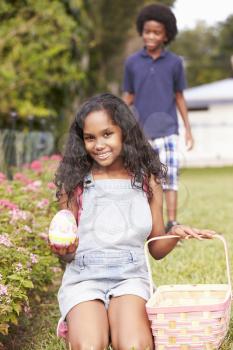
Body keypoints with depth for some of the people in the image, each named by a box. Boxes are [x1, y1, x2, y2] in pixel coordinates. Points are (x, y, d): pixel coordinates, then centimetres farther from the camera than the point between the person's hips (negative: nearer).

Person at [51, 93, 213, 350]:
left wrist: (175, 234, -9)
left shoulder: (147, 181, 6)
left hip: (130, 278, 1)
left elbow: (157, 249, 12)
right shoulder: (74, 182, 2)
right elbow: (67, 254, 6)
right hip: (83, 279, 0)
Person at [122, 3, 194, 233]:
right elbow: (128, 98, 9)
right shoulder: (132, 63, 3)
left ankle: (171, 224, -5)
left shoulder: (175, 63, 2)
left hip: (166, 130, -1)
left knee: (169, 174, -8)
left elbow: (179, 97, 8)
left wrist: (188, 129, 6)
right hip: (141, 132, 1)